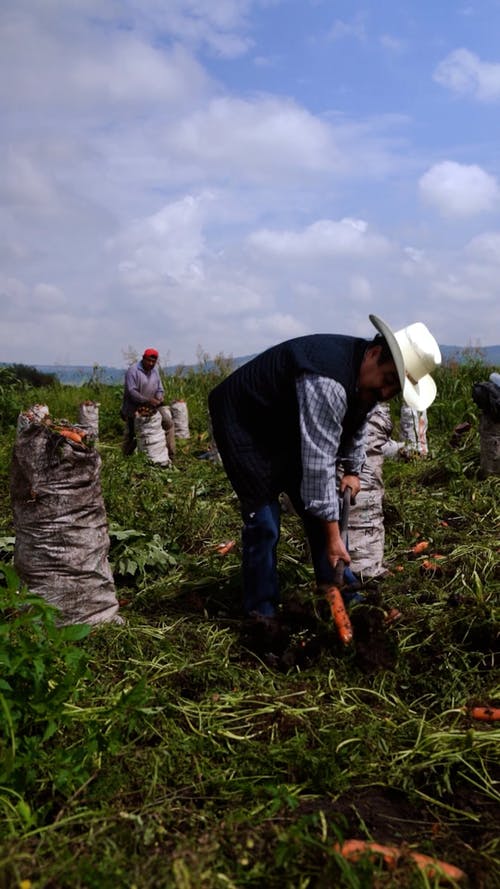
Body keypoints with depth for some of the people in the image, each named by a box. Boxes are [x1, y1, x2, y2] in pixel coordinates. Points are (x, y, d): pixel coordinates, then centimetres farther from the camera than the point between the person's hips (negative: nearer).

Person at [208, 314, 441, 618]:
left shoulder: (367, 376, -8)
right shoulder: (327, 382, -38)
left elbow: (355, 426, 15)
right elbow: (318, 463, -38)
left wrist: (352, 470, 8)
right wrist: (333, 536, -33)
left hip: (286, 426, 9)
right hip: (242, 422, -9)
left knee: (323, 507, 6)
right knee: (264, 521, -12)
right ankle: (262, 612, 3)